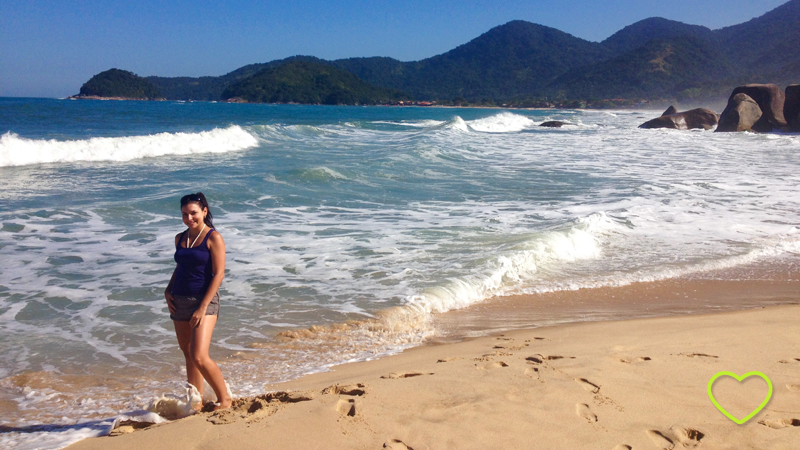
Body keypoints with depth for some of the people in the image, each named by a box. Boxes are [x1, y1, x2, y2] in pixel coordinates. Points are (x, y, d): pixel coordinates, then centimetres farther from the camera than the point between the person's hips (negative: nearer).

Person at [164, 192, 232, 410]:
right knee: (188, 355, 12)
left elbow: (218, 274, -13)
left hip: (204, 301, -6)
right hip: (180, 302, 7)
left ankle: (224, 398, 3)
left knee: (199, 357, -15)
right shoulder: (180, 238, 11)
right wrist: (168, 291, 7)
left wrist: (203, 307, -18)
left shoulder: (214, 238, -9)